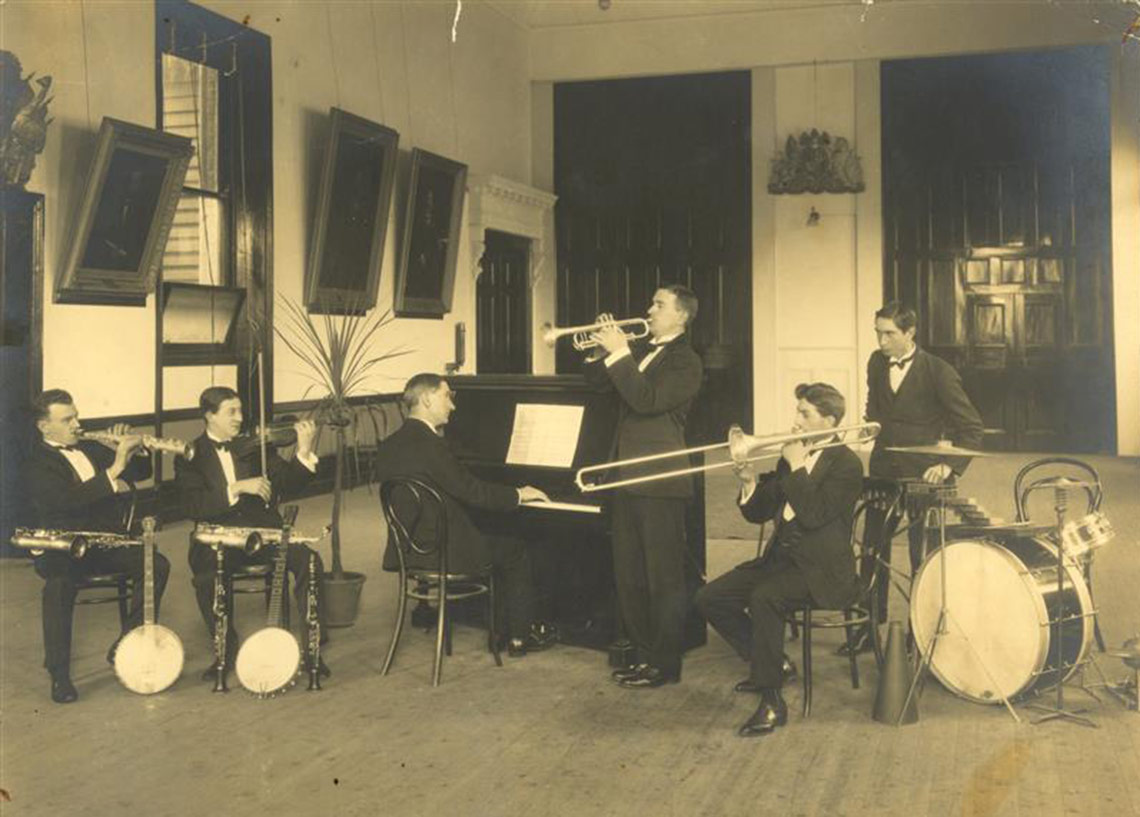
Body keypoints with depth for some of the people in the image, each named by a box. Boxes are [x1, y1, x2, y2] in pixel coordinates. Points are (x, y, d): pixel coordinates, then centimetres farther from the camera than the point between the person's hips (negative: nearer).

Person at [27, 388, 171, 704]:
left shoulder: (91, 448, 17)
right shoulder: (39, 461, -4)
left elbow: (142, 472, 20)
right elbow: (68, 499, -22)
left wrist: (132, 450, -2)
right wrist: (114, 470, -26)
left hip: (107, 541, 6)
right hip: (63, 547, -5)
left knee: (158, 565, -18)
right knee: (60, 583, -36)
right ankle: (59, 674, -22)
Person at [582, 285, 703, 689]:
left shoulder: (686, 361, -10)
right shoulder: (640, 350, 14)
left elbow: (647, 401, -23)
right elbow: (598, 380, 17)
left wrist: (619, 353, -21)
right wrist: (601, 349, 0)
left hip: (660, 480, -9)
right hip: (628, 477, 9)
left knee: (664, 577, -1)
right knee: (629, 575, 13)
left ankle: (664, 665, 7)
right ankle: (642, 653, 24)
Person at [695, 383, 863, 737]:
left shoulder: (846, 463, -8)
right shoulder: (791, 457, 14)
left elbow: (814, 515, -22)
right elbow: (757, 512, 13)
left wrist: (798, 466, -14)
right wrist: (748, 478, -6)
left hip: (820, 568, -8)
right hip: (780, 557, 8)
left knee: (764, 597, -34)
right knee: (710, 598, -5)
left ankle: (772, 702, -22)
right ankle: (775, 664, 12)